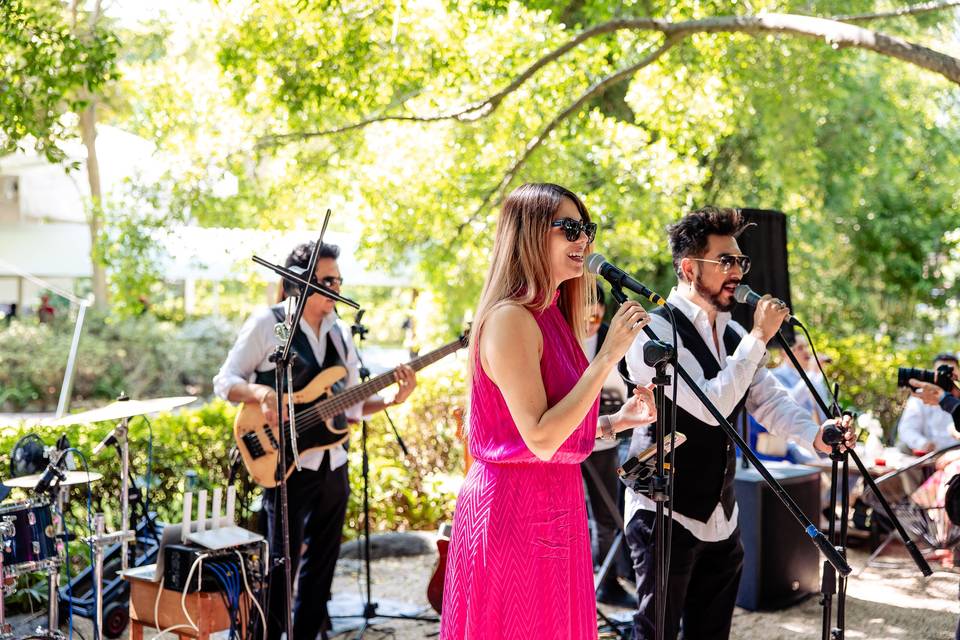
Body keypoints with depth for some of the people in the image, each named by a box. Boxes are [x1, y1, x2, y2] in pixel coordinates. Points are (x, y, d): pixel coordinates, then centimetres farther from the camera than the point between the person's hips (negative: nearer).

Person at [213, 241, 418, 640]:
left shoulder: (339, 331, 11)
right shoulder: (268, 323, -7)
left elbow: (352, 405, 11)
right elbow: (225, 382, -7)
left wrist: (393, 399, -5)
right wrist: (262, 393, -25)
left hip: (332, 465, 6)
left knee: (322, 563, 13)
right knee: (282, 562, -3)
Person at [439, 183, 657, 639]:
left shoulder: (550, 315, 11)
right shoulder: (510, 318, -17)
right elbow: (540, 439, -24)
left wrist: (617, 421, 5)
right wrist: (607, 356, -22)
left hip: (554, 502, 9)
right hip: (516, 506, -9)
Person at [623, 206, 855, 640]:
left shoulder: (733, 335, 10)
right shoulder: (656, 329, -17)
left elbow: (769, 400, 5)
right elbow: (710, 405, -26)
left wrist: (815, 434, -14)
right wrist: (759, 337, -21)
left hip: (720, 518, 8)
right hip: (666, 515, -8)